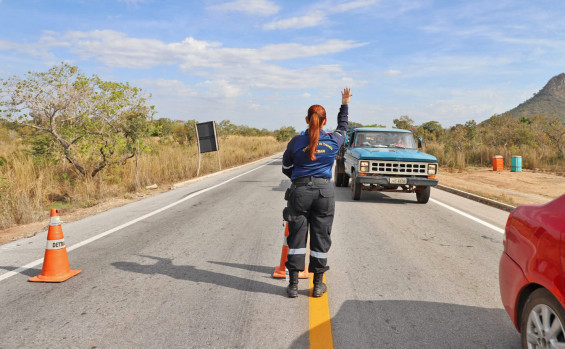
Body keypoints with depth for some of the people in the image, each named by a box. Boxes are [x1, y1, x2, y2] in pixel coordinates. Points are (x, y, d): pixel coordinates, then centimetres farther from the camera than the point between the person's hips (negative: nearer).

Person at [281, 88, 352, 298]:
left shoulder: (296, 142, -4)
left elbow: (286, 169, 8)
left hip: (299, 191, -1)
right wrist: (345, 104, 35)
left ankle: (293, 284, 10)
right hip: (325, 192, 1)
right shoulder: (333, 141, 0)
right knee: (320, 237, 9)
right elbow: (343, 127, 24)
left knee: (297, 237, 7)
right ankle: (318, 285, 17)